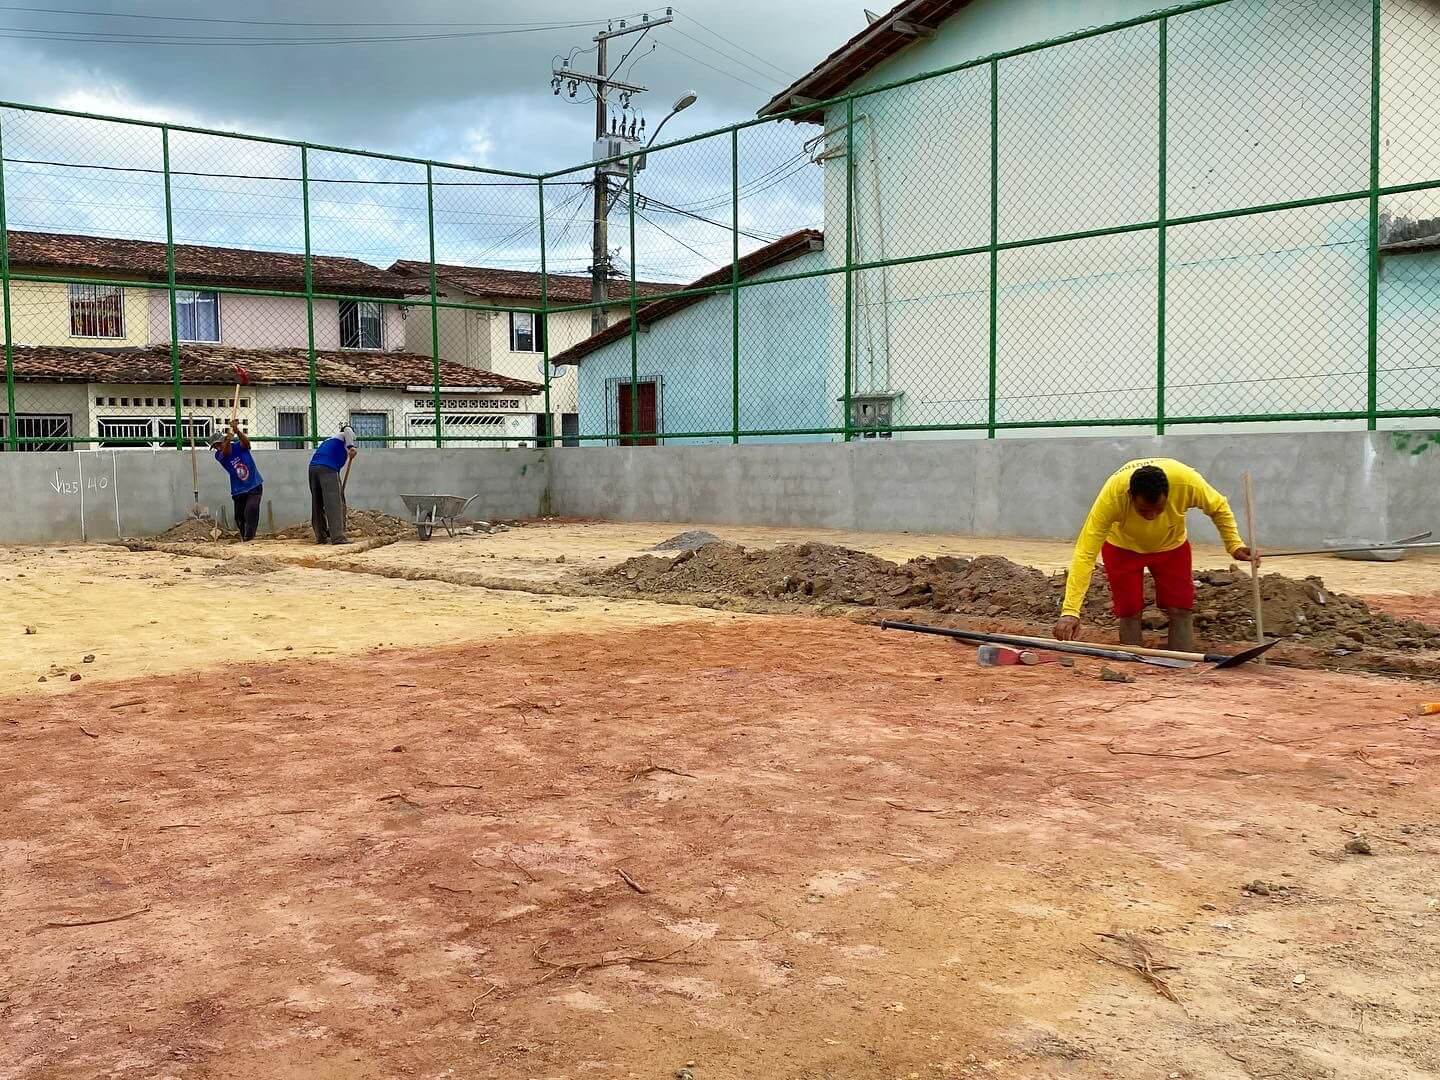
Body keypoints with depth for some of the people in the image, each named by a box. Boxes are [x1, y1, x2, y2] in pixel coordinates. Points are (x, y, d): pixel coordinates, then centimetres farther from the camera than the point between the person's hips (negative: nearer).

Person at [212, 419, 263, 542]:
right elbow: (225, 452, -29)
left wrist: (237, 431, -50)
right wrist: (228, 440, -50)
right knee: (239, 518, 11)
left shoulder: (239, 446, -7)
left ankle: (248, 538, -21)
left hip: (254, 487, -3)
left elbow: (246, 441, -30)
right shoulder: (219, 455, -5)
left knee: (250, 512, -20)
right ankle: (243, 537, 31)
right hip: (238, 491, 3)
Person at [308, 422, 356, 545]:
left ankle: (321, 536, 19)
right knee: (334, 503, -13)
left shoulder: (329, 440, 37)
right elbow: (348, 430, -5)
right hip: (328, 469, -8)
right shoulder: (343, 438, 19)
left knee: (318, 504, 13)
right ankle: (338, 537, -22)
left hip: (313, 467, 8)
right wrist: (351, 447, -18)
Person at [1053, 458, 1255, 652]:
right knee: (1129, 613, -5)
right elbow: (1085, 554, -40)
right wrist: (1070, 612, -45)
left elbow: (1219, 507, -12)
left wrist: (1235, 545, -22)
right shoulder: (1112, 495, -41)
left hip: (1172, 544, 2)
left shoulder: (1187, 482, -37)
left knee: (1180, 611, -3)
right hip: (1123, 546, -2)